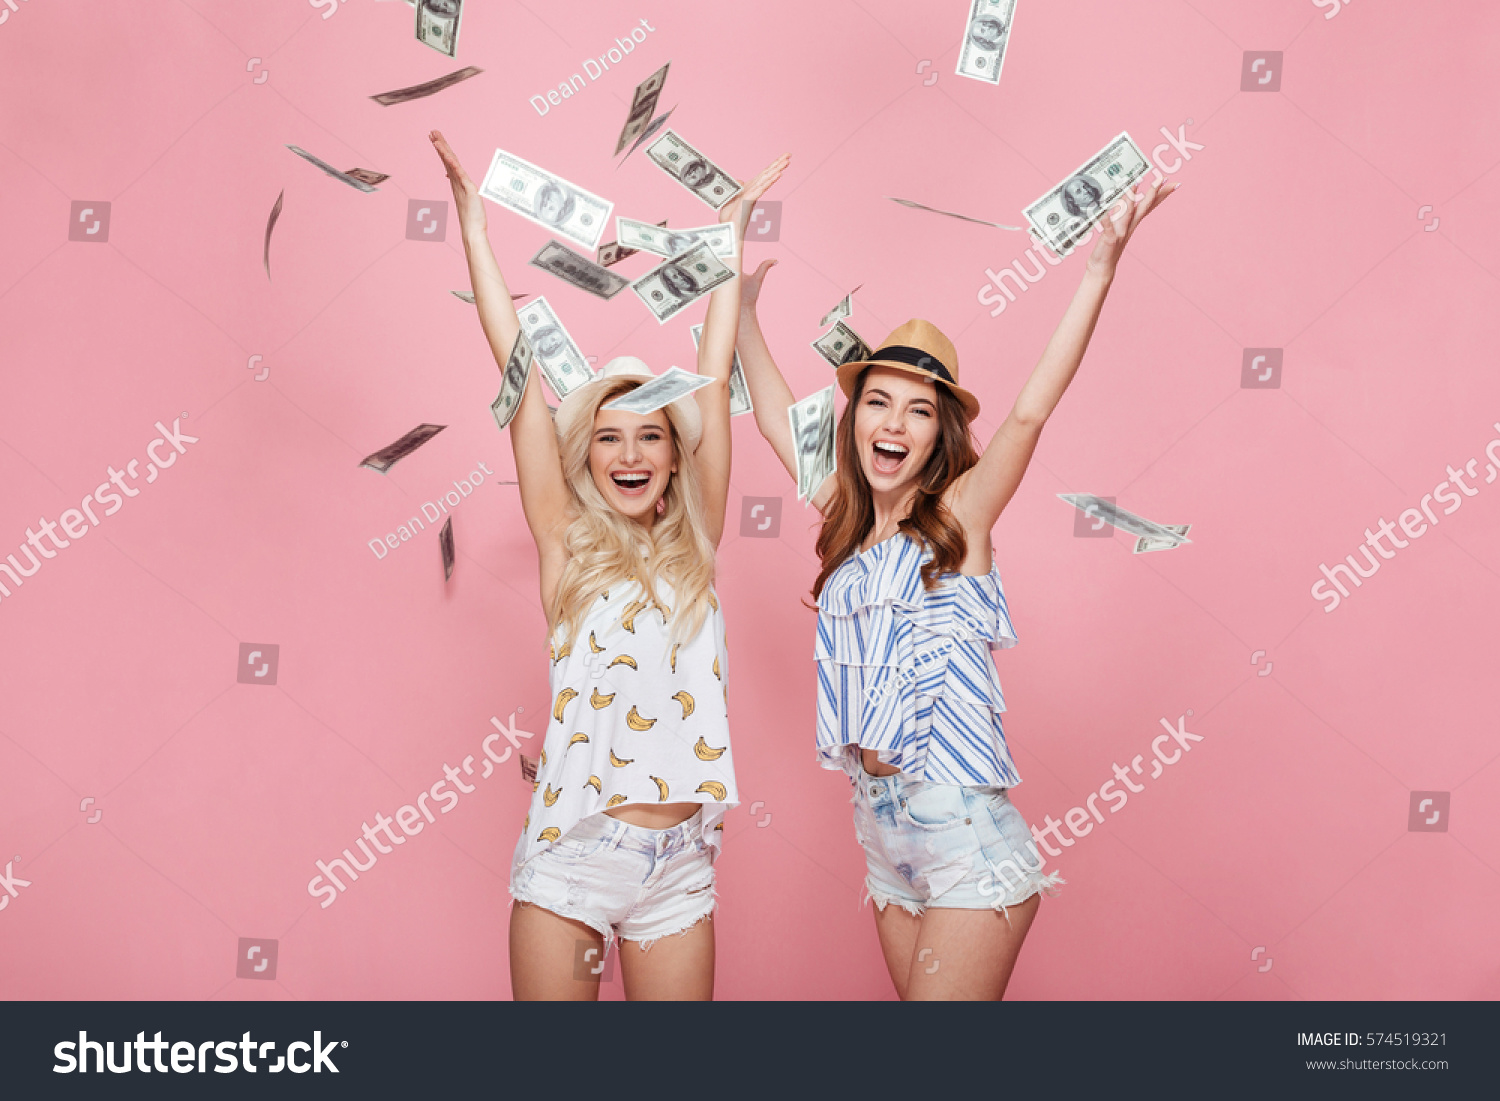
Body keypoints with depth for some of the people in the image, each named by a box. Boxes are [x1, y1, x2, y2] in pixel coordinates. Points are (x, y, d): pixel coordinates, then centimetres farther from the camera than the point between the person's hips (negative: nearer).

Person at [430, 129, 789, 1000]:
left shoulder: (694, 546, 6)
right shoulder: (568, 544, 1)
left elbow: (714, 380, 6)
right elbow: (524, 375, -2)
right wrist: (475, 228, -2)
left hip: (679, 866, 2)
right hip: (571, 856, -2)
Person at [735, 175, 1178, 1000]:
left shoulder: (957, 520, -5)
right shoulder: (845, 523, 10)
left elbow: (1032, 409, -18)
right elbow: (778, 420, 22)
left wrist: (1100, 266, -24)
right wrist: (742, 315, 27)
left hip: (966, 838, -6)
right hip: (883, 837, 6)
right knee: (913, 991, 12)